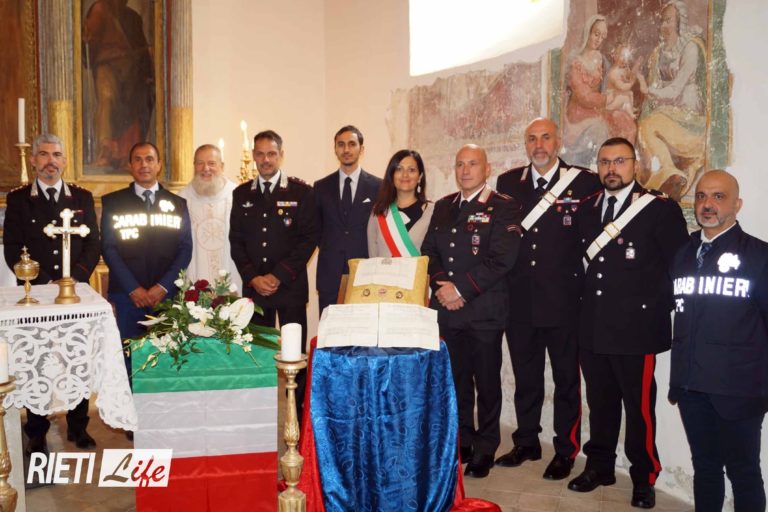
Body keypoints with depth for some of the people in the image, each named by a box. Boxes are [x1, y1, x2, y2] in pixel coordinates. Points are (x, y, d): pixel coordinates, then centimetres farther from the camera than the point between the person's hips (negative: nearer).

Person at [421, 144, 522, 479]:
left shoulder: (504, 208, -4)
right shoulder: (443, 207, 15)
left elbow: (501, 259, -14)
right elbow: (429, 250, 12)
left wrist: (461, 288, -16)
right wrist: (441, 283, -6)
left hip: (485, 310, -5)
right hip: (446, 308, 5)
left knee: (487, 382, 6)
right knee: (456, 380, 12)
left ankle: (485, 449, 19)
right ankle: (461, 442, 27)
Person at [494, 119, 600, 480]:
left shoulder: (584, 182, -4)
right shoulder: (508, 182, 7)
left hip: (563, 300, -3)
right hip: (520, 299, 4)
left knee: (566, 378, 9)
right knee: (525, 376, 16)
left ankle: (565, 451, 22)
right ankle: (526, 443, 31)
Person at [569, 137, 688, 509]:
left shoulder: (661, 209, -6)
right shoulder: (588, 210, 12)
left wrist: (656, 308, -9)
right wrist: (586, 304, 5)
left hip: (636, 328, -5)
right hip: (593, 326, 5)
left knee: (639, 407, 4)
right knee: (600, 403, 15)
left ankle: (644, 477, 21)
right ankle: (599, 465, 30)